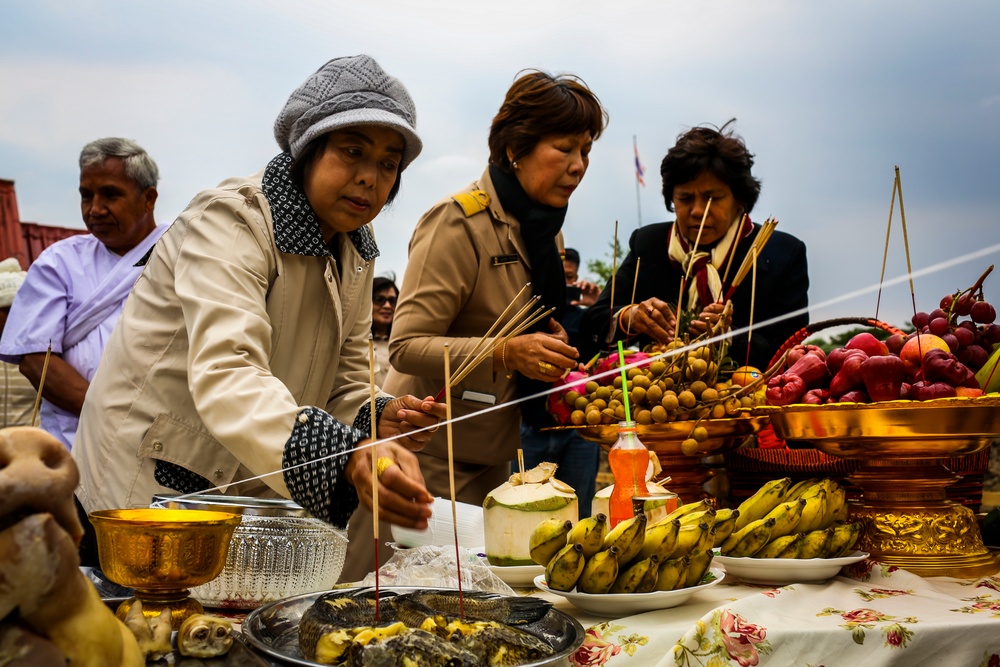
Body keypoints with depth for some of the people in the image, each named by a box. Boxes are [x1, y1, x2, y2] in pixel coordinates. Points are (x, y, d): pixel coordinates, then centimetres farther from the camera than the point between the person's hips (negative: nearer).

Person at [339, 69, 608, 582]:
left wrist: (550, 344, 4)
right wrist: (506, 353, -31)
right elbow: (407, 345, -20)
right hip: (428, 451, -8)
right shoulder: (458, 222, -16)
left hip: (491, 457, 8)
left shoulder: (543, 228, 11)